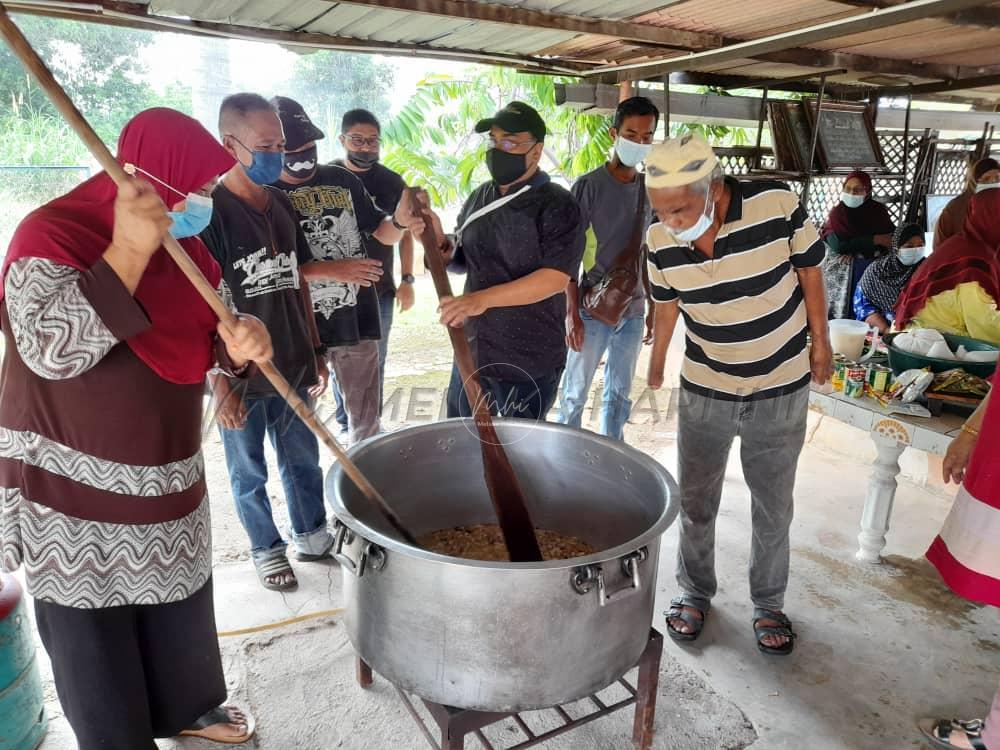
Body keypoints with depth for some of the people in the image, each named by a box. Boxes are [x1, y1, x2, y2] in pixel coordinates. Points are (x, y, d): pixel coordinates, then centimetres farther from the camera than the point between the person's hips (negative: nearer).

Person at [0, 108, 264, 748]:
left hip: (169, 474, 7)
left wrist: (239, 344, -14)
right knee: (94, 638, 11)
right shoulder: (51, 235, -17)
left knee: (182, 606, 22)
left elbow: (201, 340, 10)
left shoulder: (185, 242, 4)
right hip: (76, 492, -6)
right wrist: (128, 252, -35)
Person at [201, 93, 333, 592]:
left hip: (293, 367, 6)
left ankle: (311, 535, 36)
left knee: (303, 459, 18)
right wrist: (220, 382, -14)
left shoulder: (282, 206, 7)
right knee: (249, 472, 13)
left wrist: (313, 353, 13)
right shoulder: (210, 211, -13)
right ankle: (266, 548, 32)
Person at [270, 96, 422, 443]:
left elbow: (383, 234, 10)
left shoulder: (342, 179, 4)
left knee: (367, 421, 16)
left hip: (356, 318, 3)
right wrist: (328, 270, -21)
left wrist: (399, 221, -14)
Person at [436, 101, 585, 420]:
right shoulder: (480, 197, 8)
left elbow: (556, 278, -22)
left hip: (530, 363, -6)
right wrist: (442, 248, -5)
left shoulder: (557, 205, -12)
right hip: (472, 352, 7)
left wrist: (485, 298, -30)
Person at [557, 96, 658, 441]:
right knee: (576, 394, 5)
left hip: (633, 311, 5)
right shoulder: (588, 186, -8)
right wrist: (571, 312, -14)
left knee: (620, 394, 14)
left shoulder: (648, 191, 7)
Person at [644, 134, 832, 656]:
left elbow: (808, 269, -6)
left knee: (773, 508, 13)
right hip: (704, 391, 2)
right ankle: (694, 592, 35)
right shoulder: (661, 241, -15)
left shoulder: (778, 207, -23)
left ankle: (768, 604, 34)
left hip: (781, 390, -1)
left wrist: (820, 342, 2)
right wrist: (657, 361, 16)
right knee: (695, 503, 12)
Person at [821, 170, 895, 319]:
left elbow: (893, 237, 0)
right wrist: (876, 240, -13)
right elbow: (837, 244, -13)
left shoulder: (878, 210, 7)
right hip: (843, 271, -1)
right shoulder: (837, 213, 1)